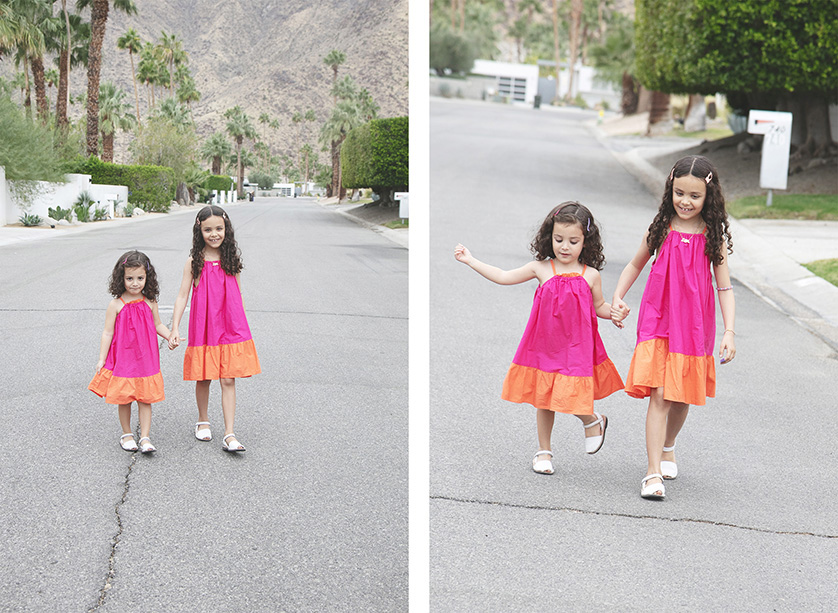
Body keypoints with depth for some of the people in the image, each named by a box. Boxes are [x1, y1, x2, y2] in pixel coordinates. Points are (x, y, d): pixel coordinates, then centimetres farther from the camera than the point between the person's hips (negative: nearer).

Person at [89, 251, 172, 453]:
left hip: (145, 359, 2)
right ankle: (126, 434, 25)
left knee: (145, 399, 3)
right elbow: (108, 333, -4)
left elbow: (158, 325, 13)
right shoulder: (116, 305, -8)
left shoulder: (149, 302, -1)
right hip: (122, 359, -1)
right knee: (124, 399, 8)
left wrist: (170, 336, -4)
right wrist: (101, 359, -5)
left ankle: (145, 437, 7)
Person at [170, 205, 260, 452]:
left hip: (231, 329, 1)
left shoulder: (231, 258, 4)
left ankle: (229, 435, -3)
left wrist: (243, 327, 12)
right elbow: (182, 296, -3)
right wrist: (174, 329, -11)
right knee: (204, 378, 10)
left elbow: (238, 295, 11)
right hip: (203, 328, -1)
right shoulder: (194, 262, -3)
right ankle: (203, 421, 34)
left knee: (228, 380, -2)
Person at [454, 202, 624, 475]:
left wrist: (615, 312, -8)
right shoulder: (541, 268, -2)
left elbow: (599, 306, 12)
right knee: (544, 399, 10)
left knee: (569, 398, -12)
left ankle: (593, 420, 23)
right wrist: (470, 260, 1)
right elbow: (503, 277, 2)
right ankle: (544, 451, 28)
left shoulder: (590, 275, -2)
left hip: (576, 347, -2)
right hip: (544, 346, 2)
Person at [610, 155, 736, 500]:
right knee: (659, 394, -11)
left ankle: (668, 447, 42)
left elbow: (724, 287, 0)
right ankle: (653, 473, -11)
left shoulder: (713, 236, -2)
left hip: (695, 325, 1)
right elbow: (635, 266, 16)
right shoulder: (660, 229, 0)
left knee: (682, 395, 12)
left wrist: (729, 331, -8)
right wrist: (617, 299, 4)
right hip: (658, 320, -1)